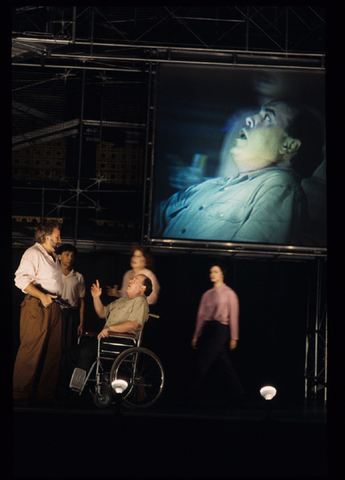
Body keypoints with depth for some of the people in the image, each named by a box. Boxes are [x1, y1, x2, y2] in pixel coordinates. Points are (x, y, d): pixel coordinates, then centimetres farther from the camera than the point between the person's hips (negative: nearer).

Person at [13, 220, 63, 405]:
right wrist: (42, 296, -22)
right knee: (30, 350, -9)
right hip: (37, 306, -9)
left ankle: (46, 393, 14)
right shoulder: (33, 253, -5)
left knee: (53, 352, 7)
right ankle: (20, 394, -4)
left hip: (54, 306, 9)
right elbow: (21, 279, -16)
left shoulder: (53, 257, 23)